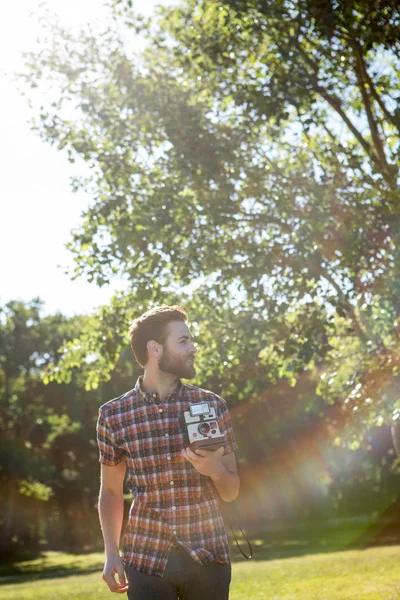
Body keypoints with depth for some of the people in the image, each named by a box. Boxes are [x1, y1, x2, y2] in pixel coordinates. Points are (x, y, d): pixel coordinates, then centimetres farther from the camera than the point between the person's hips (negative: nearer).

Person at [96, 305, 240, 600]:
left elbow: (231, 492, 7)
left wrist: (216, 470, -14)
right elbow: (111, 491, 10)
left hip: (208, 557, 1)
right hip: (146, 559, -1)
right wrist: (112, 554, 1)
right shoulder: (113, 415, -1)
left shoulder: (212, 405, 1)